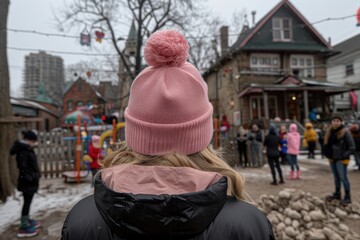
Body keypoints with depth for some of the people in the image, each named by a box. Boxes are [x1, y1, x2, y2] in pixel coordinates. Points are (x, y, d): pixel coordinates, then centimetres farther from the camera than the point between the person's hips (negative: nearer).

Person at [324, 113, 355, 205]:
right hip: (332, 159, 6)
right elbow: (326, 144, 15)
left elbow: (352, 147, -10)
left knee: (343, 177, -2)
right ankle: (337, 194, 31)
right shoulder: (329, 133, 4)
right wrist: (327, 154, 4)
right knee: (336, 177, 17)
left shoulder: (345, 133, -12)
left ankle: (347, 197, 11)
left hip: (341, 160, -6)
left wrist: (344, 155, -16)